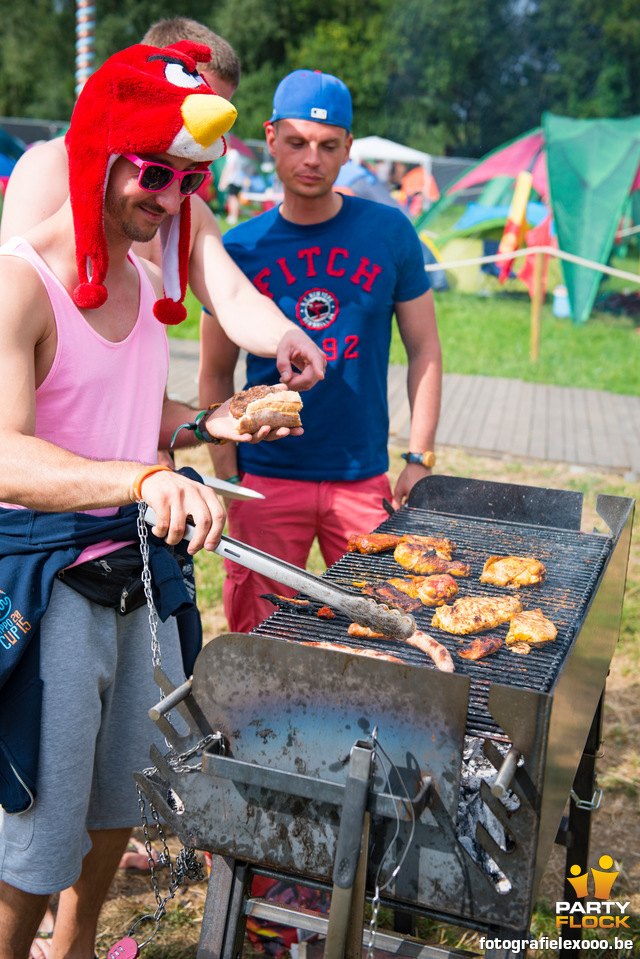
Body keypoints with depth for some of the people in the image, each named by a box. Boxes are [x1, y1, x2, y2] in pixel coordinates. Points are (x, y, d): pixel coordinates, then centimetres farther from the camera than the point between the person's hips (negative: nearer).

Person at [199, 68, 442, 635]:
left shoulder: (389, 233, 0)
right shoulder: (240, 248, -1)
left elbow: (424, 349, 6)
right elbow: (216, 375, 5)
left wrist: (421, 458, 0)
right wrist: (227, 477, -1)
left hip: (364, 477, 1)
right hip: (267, 478, 0)